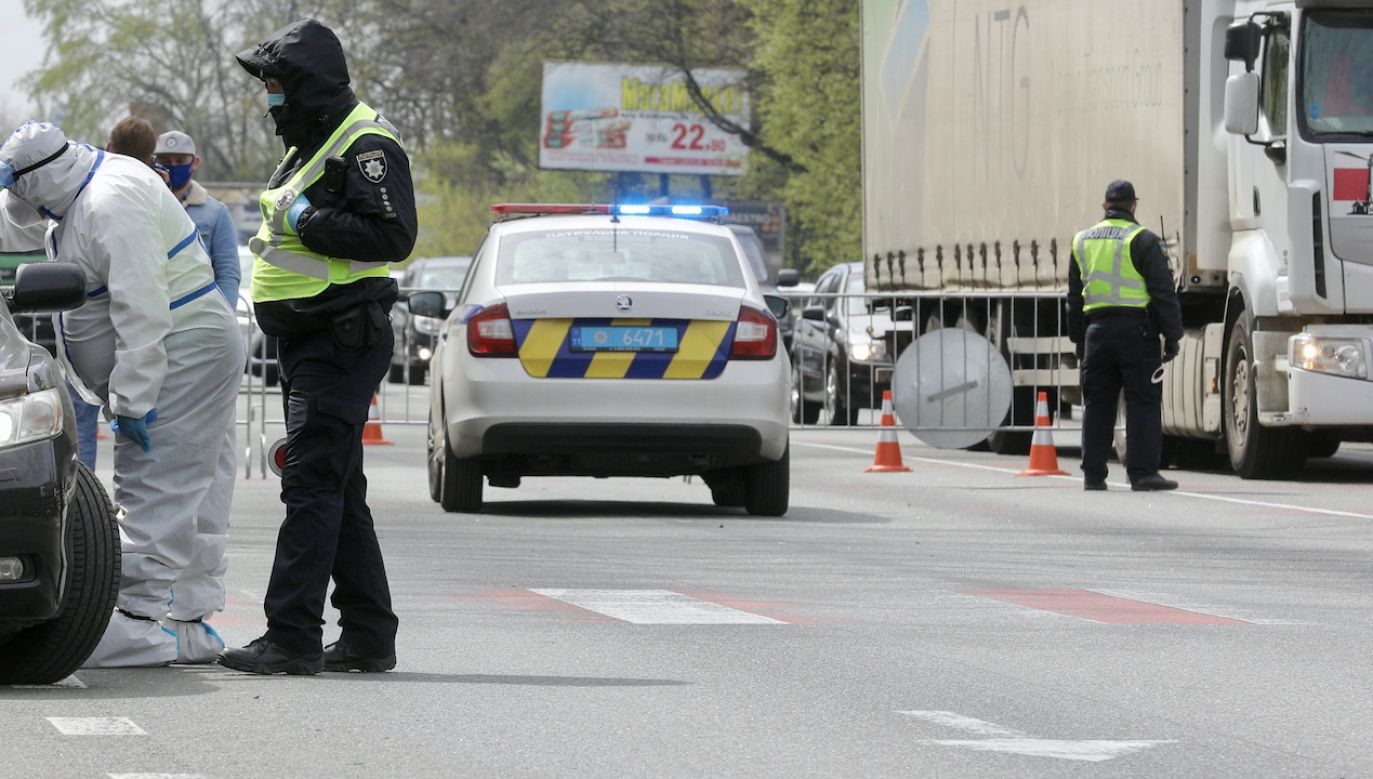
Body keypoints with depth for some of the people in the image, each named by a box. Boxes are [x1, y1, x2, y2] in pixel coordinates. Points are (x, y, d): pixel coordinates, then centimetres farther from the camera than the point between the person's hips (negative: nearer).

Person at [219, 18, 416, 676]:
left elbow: (393, 236, -23)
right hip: (309, 344, 11)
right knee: (338, 492, 12)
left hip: (343, 343, -11)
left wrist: (309, 221, -19)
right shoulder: (309, 147, 20)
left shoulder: (366, 147, -12)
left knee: (312, 486, -14)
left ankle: (291, 637, -18)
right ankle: (368, 635, 17)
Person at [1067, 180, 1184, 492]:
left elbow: (1075, 297, 19)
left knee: (1097, 404, 9)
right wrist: (1172, 336, -4)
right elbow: (1163, 292, -8)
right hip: (1136, 329, -5)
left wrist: (1079, 338, 24)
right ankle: (1142, 472, -10)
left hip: (1096, 331, 5)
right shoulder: (1142, 241, -5)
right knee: (1143, 402, -4)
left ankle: (1093, 474, 8)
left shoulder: (1082, 241, 14)